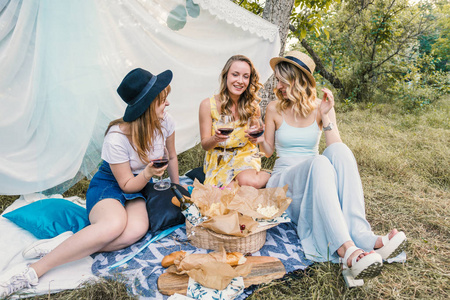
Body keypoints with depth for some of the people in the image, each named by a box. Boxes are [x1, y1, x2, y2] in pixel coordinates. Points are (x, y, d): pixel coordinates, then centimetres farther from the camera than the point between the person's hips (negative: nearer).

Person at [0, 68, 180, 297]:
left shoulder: (165, 122, -10)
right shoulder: (117, 138, -24)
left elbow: (171, 157, 9)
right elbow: (126, 184, -15)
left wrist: (177, 186, 16)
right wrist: (148, 173, -34)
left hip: (139, 187, 5)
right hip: (109, 185, -4)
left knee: (137, 228, -32)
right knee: (114, 224, -39)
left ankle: (68, 244, -24)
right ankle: (34, 271, -28)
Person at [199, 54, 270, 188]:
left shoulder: (253, 106, -4)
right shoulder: (208, 105, -9)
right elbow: (205, 144, -5)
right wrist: (215, 138, -28)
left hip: (245, 156, 1)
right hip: (218, 160, 0)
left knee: (249, 181, -33)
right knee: (248, 182, -30)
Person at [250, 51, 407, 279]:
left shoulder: (320, 107, 4)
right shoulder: (274, 109, 2)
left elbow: (335, 147, -4)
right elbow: (269, 150, 11)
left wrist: (325, 116, -14)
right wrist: (260, 140, -11)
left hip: (316, 181, 2)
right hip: (285, 179, -2)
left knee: (339, 150, -31)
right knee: (319, 163, -36)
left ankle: (361, 235, -42)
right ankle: (344, 248, -50)